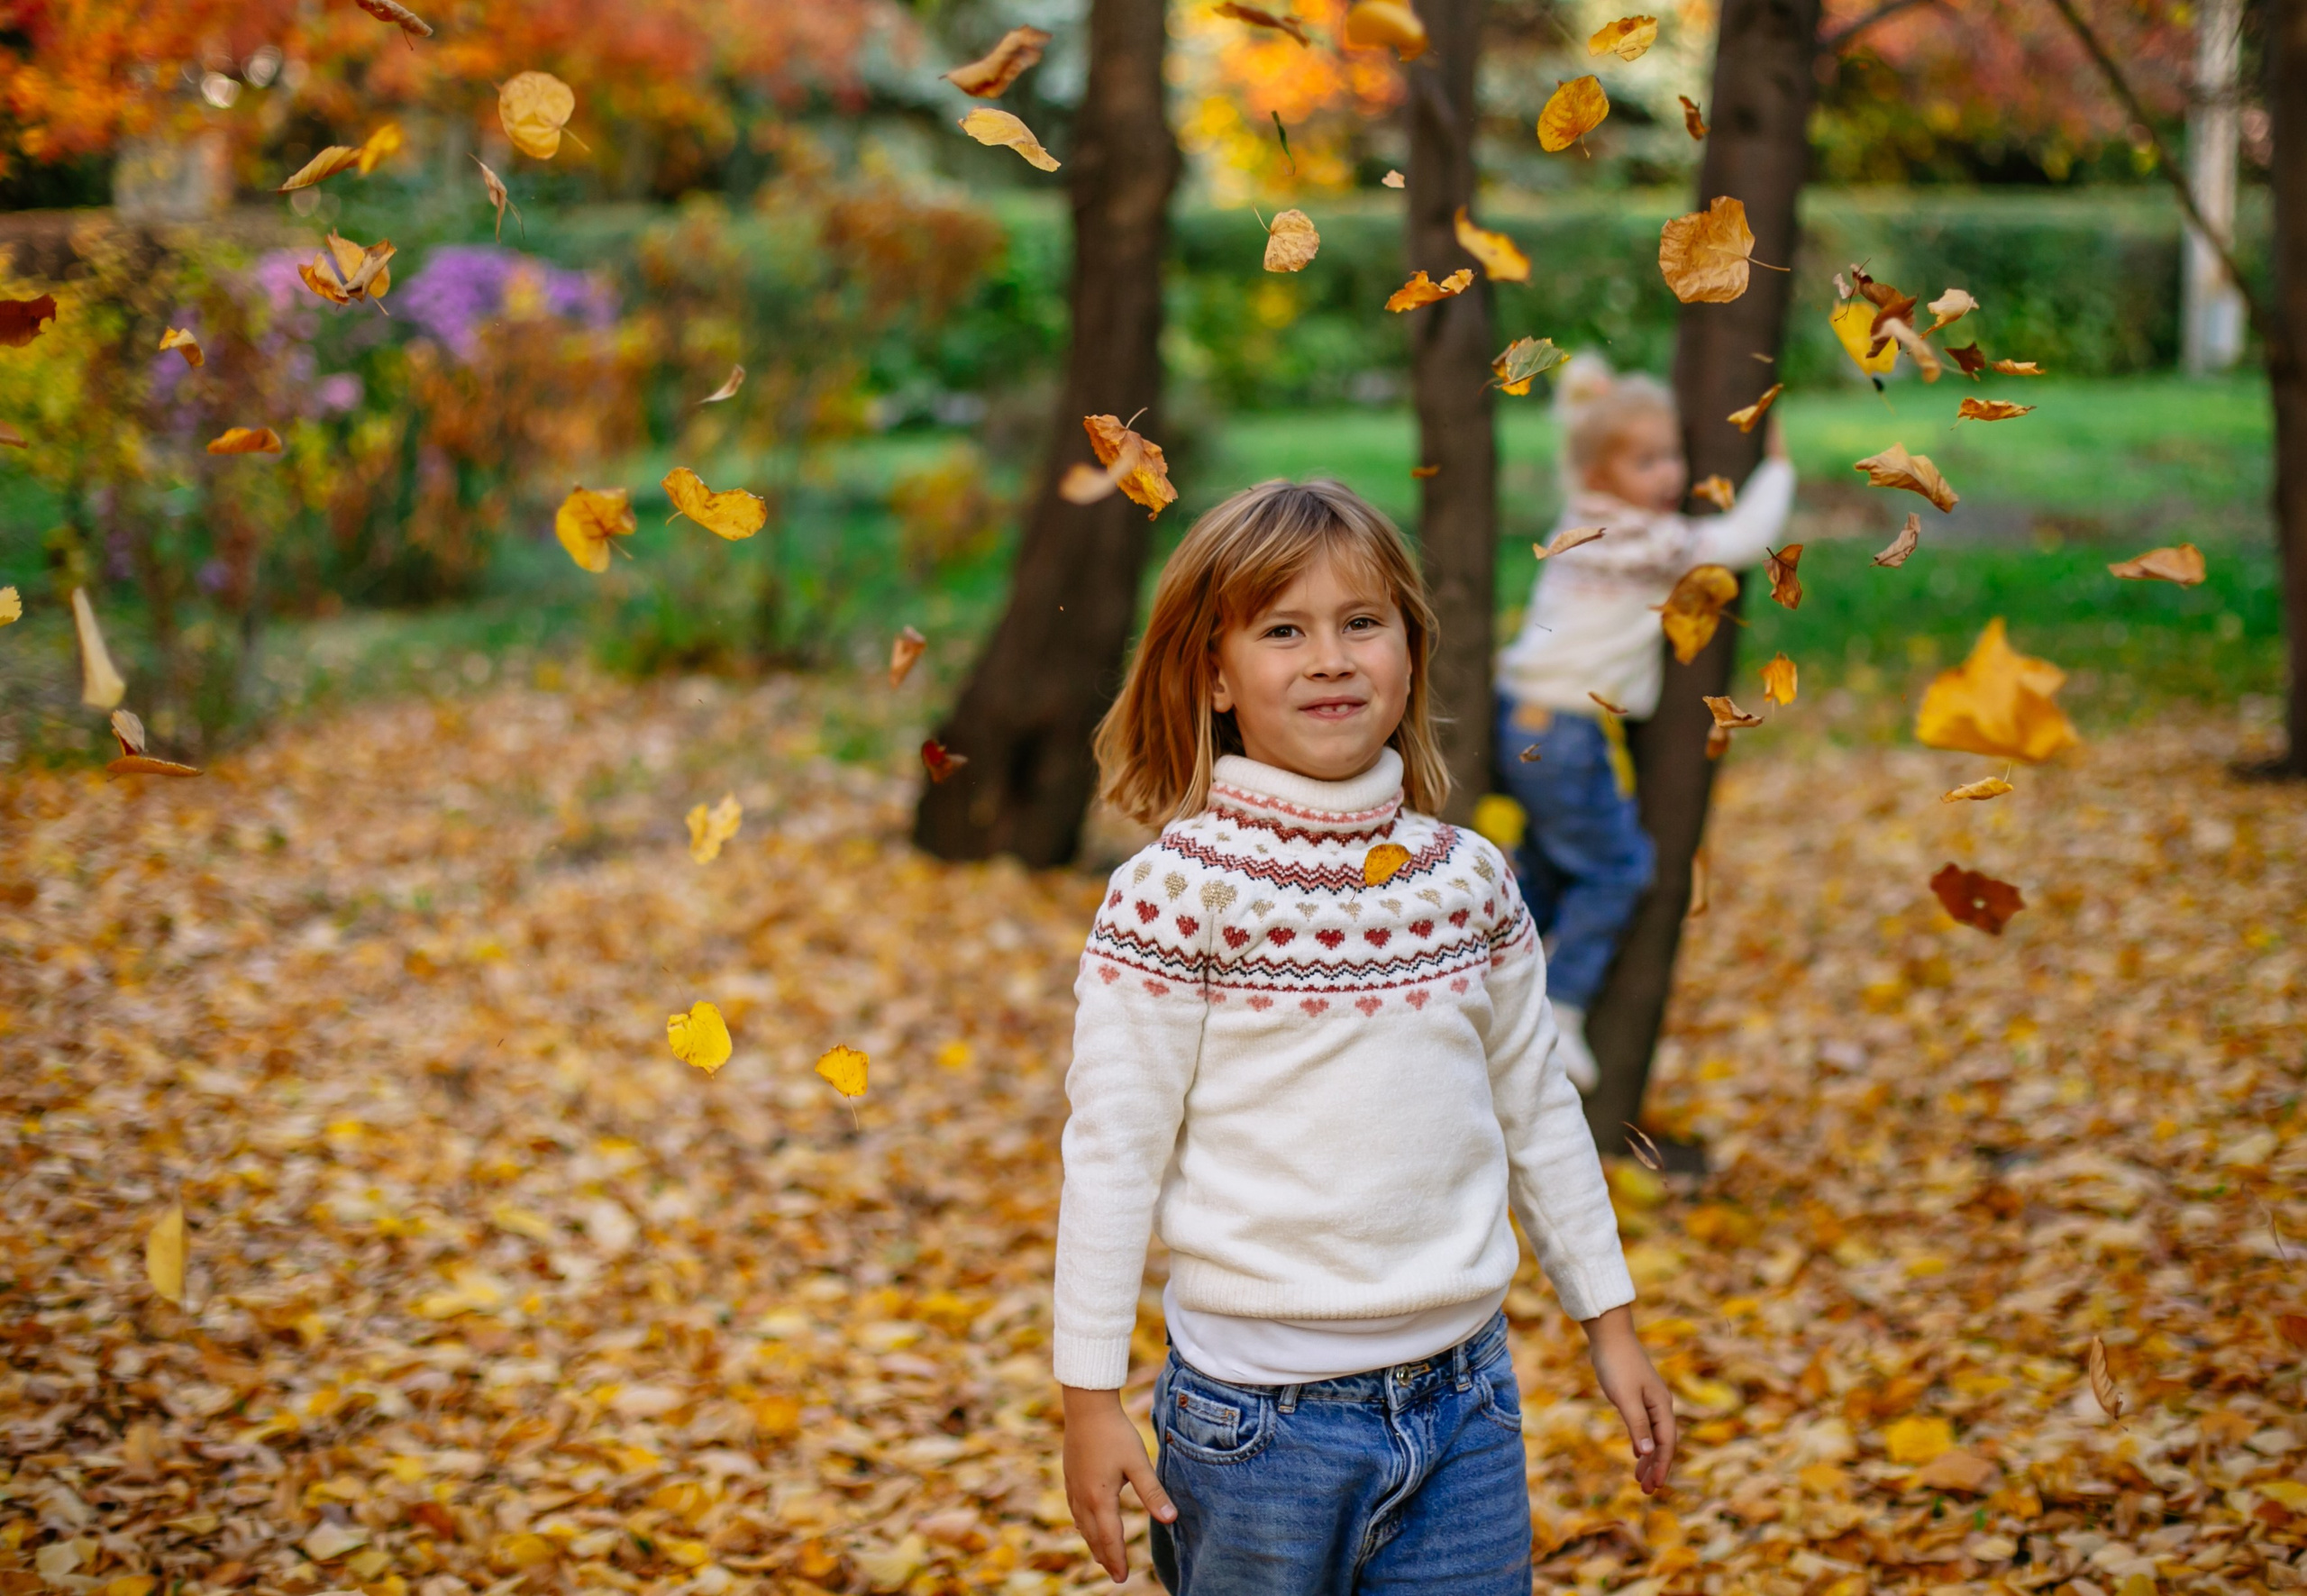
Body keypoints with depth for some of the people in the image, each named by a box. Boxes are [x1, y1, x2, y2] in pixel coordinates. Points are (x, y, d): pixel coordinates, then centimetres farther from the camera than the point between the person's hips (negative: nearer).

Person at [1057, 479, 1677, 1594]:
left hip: (1465, 1397, 4)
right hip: (1260, 1412, -4)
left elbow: (1538, 1111, 13)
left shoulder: (1467, 878, 3)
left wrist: (1611, 1320, 17)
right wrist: (1090, 1397, -7)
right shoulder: (1180, 890, -11)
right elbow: (1112, 1153, -8)